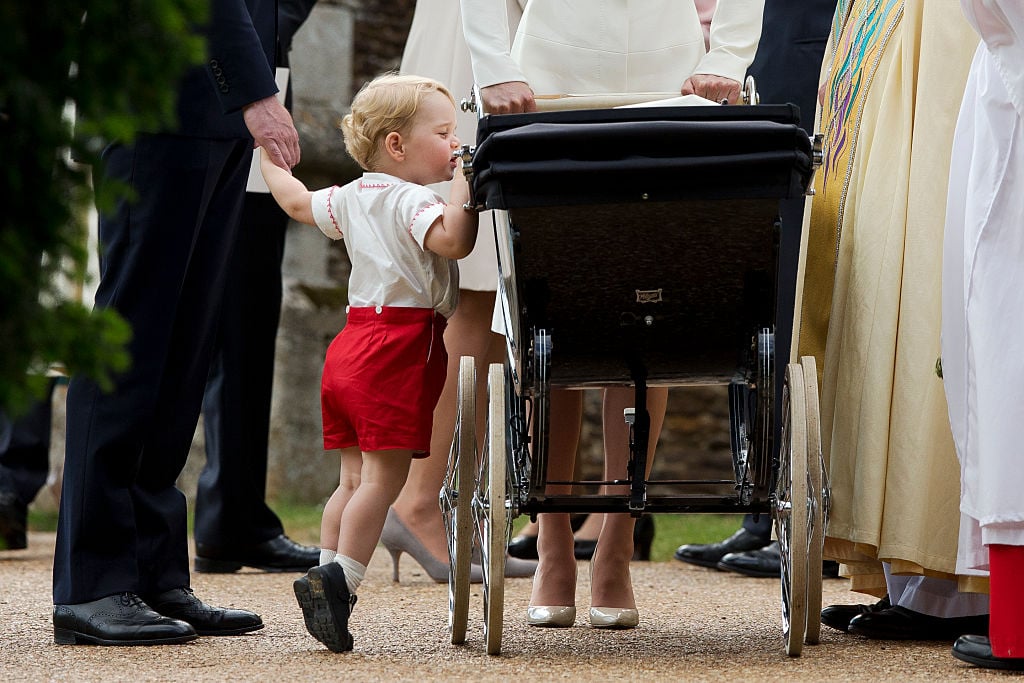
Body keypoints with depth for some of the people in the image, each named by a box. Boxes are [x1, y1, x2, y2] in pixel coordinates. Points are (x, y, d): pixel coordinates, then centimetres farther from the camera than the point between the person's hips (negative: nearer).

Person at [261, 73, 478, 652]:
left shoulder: (353, 197, 15)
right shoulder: (412, 200, -11)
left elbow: (297, 201, 31)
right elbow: (454, 240, -30)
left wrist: (268, 156, 45)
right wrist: (465, 186, -20)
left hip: (352, 343, 9)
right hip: (399, 348, -9)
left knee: (356, 478, 12)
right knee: (384, 476, -8)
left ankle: (329, 576, 11)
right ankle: (338, 579, -14)